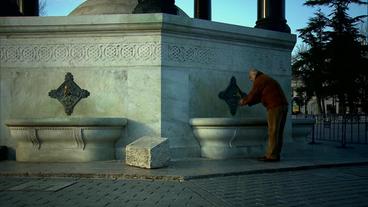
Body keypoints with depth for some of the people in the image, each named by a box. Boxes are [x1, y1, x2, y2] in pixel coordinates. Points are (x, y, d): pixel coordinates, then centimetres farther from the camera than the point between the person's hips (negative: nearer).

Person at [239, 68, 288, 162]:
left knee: (273, 132, -8)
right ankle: (275, 154, 14)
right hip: (283, 106, 10)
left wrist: (244, 101, 14)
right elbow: (259, 97, 28)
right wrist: (248, 102, 26)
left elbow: (253, 94, -1)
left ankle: (271, 156, -7)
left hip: (275, 107, -10)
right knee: (278, 132, 10)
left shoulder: (259, 80, -3)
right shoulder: (266, 79, 27)